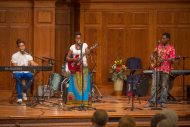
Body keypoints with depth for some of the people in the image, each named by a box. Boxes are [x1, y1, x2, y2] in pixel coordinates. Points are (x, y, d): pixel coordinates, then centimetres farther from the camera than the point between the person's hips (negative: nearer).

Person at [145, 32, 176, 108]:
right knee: (154, 85, -1)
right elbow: (154, 54, 22)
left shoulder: (171, 48, -2)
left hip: (166, 70, -3)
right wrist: (152, 57, 0)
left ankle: (163, 102, 11)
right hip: (157, 68, 3)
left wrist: (165, 59, -27)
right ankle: (151, 102, 0)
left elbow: (172, 60, -10)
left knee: (164, 86, 3)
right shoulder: (158, 46, 12)